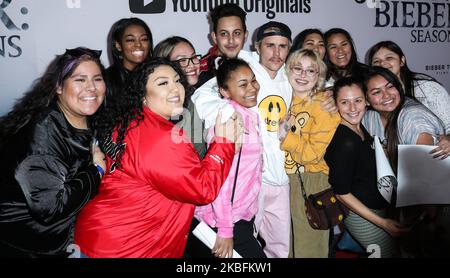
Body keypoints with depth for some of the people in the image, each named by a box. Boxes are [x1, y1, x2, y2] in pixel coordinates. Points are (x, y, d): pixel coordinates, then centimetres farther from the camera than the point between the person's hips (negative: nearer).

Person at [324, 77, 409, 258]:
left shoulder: (359, 127, -1)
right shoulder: (345, 142, -29)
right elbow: (341, 192, -23)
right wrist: (382, 222, -21)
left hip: (378, 208, 9)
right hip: (362, 217, -9)